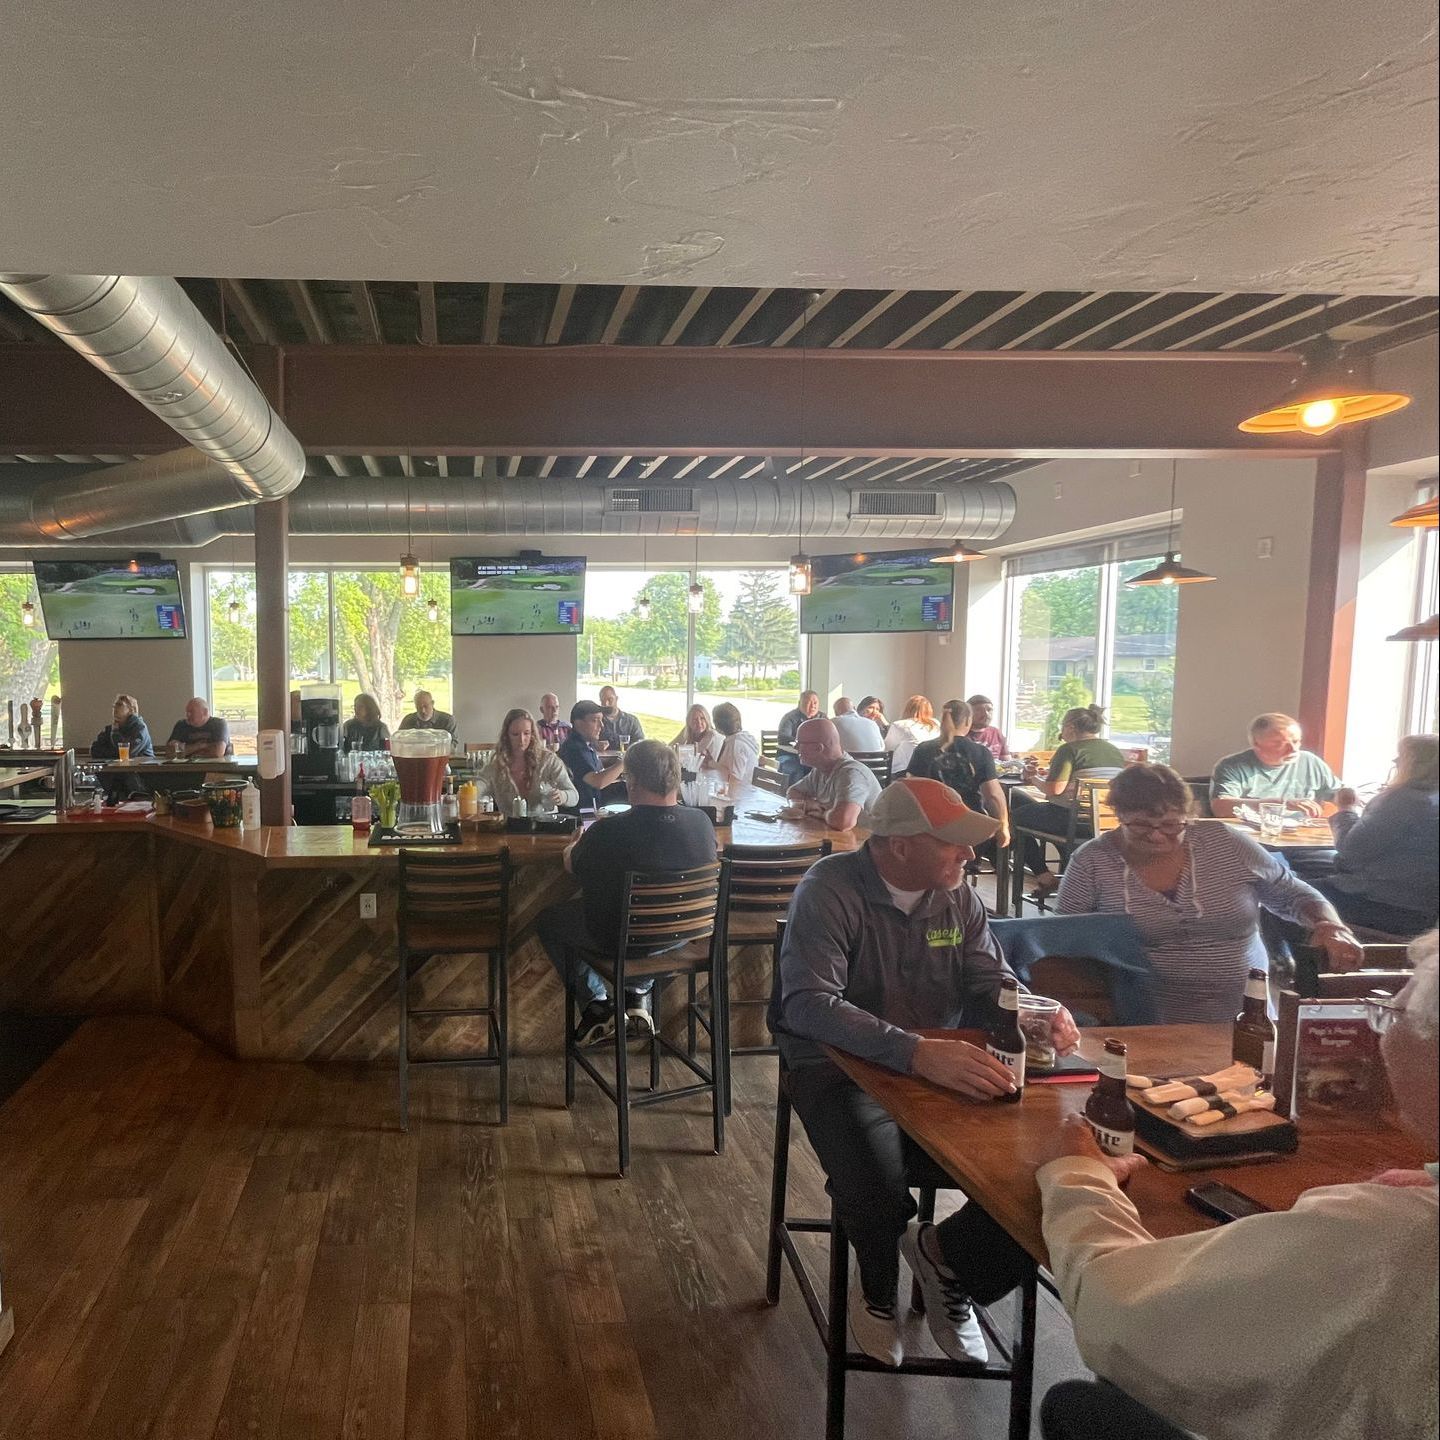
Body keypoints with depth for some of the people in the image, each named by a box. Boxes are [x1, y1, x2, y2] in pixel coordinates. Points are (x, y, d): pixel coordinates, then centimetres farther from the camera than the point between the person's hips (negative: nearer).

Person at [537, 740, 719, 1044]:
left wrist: (576, 843, 19)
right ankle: (639, 996, 31)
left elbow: (571, 865, -5)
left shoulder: (607, 832, -27)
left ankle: (599, 1005, 20)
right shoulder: (701, 823, -15)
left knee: (547, 919, 22)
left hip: (620, 941, -4)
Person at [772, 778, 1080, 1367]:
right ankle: (878, 1289, 5)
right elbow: (810, 1004, -31)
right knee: (875, 1183, -33)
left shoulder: (956, 894, 3)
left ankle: (947, 1256, 14)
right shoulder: (830, 891, -19)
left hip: (944, 1068, 5)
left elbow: (991, 982, 7)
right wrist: (915, 1052, -45)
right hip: (841, 1069, -5)